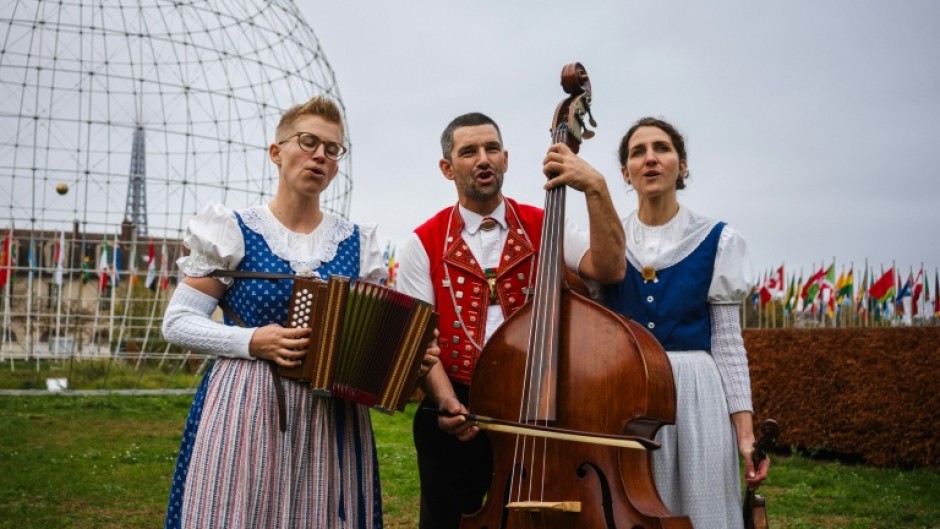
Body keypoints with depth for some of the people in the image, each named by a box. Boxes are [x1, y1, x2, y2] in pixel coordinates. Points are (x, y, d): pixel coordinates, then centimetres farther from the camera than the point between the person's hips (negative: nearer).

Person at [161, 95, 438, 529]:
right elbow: (177, 322, -2)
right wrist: (252, 342, -16)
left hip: (334, 417, 3)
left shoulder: (357, 242, 9)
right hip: (245, 411, -3)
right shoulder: (233, 230, -1)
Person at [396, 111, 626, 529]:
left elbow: (610, 270, -13)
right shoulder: (424, 243, 1)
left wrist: (596, 188, -21)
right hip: (455, 415, 0)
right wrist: (447, 401, -21)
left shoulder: (544, 228, 4)